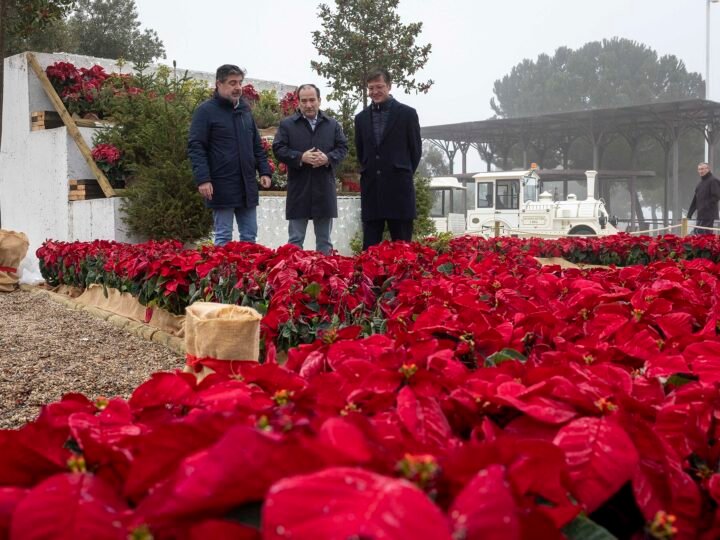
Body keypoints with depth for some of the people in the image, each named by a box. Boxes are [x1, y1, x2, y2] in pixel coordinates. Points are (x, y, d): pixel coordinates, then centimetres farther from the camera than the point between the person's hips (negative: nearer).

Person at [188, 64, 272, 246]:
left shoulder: (245, 110, 15)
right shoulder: (206, 111, -5)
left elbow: (257, 146, 21)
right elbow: (195, 147, -10)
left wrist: (265, 171, 9)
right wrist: (202, 179, -20)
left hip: (247, 185, 6)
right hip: (222, 187, -6)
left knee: (249, 236, 9)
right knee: (223, 238, 1)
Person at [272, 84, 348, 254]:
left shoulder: (333, 124, 9)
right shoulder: (287, 124, 2)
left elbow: (343, 147, 7)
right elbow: (278, 149, -4)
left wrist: (328, 158, -13)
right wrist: (300, 157, -18)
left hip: (324, 190, 2)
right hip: (298, 190, -2)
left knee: (324, 240, 10)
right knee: (295, 240, 4)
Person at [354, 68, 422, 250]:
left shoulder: (407, 114, 1)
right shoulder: (361, 117, 12)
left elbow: (416, 149, 6)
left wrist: (404, 175, 7)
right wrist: (368, 172, 14)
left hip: (399, 188, -3)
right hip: (371, 189, 3)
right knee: (369, 246, 3)